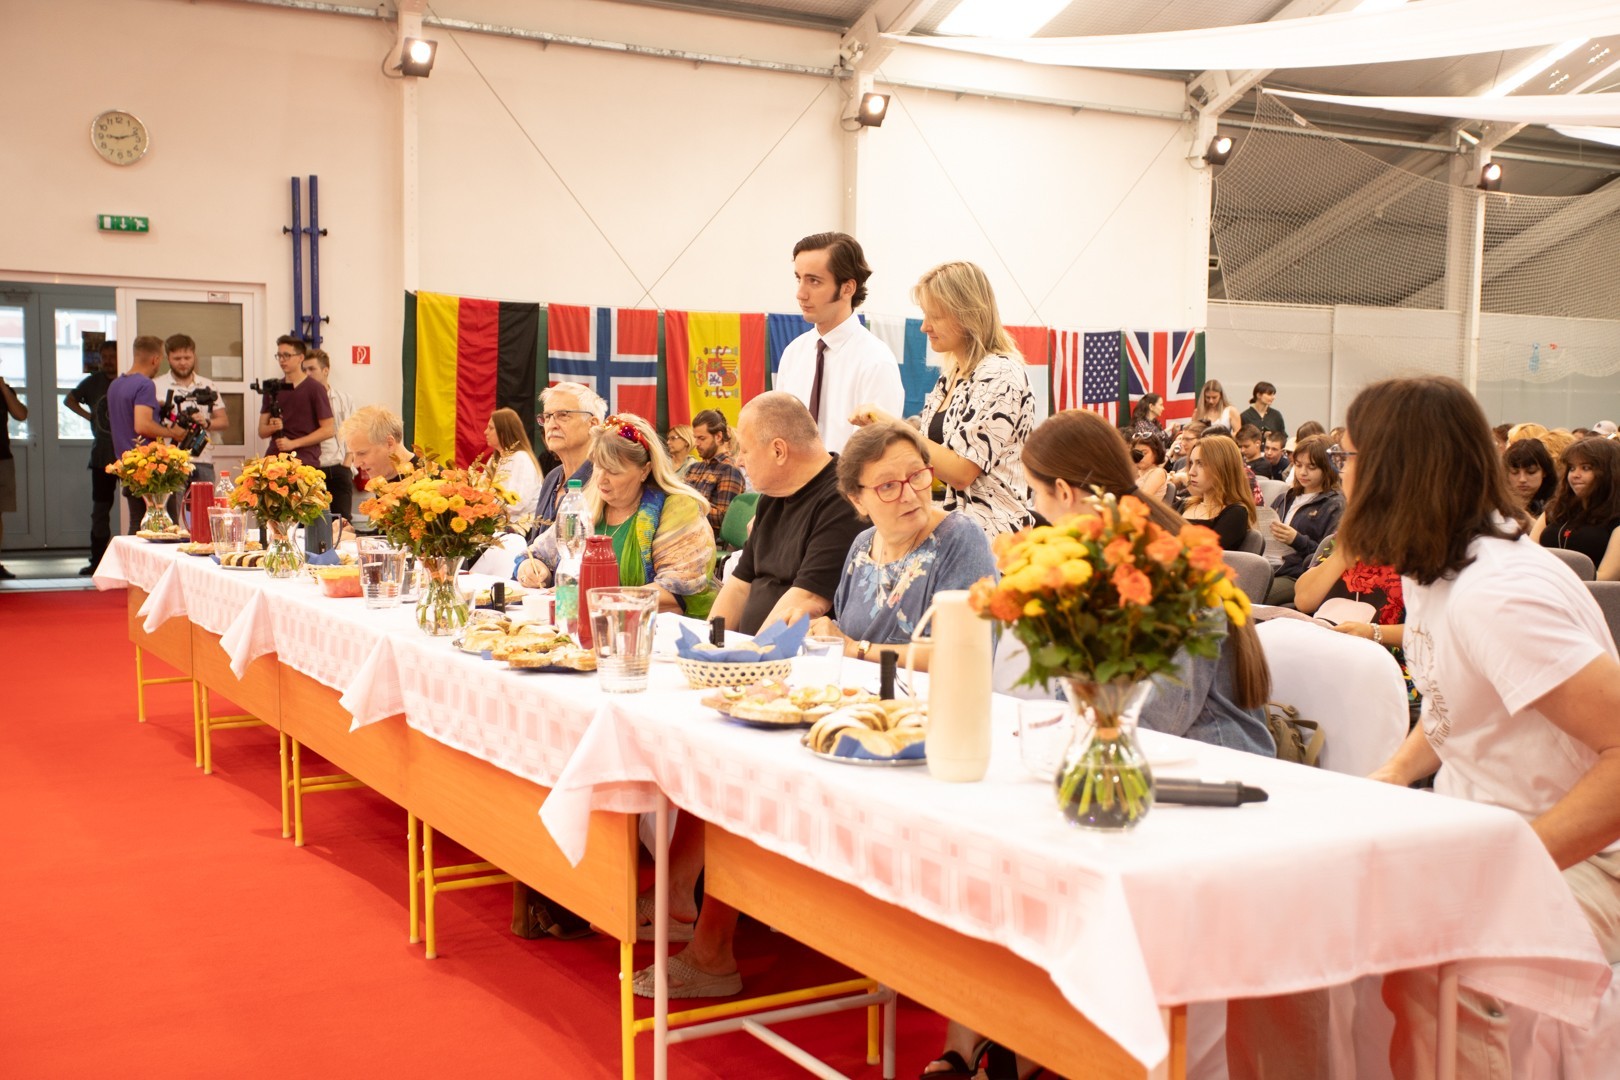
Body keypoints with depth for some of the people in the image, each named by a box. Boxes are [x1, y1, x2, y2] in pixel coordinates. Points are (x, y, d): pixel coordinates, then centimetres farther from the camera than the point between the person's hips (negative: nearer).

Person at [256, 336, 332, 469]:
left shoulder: (315, 389, 0)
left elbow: (327, 430, -4)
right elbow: (262, 432, 16)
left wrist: (293, 443, -10)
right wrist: (273, 427, -7)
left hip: (305, 462, -4)